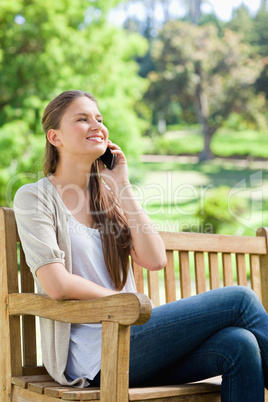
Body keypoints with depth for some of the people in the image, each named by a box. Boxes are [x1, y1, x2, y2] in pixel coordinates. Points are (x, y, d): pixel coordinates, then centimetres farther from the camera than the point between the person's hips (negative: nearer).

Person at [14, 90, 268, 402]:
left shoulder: (108, 196, 19)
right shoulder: (35, 197, 0)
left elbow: (155, 260, 3)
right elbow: (56, 284, -13)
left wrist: (122, 187, 3)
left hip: (128, 335, 6)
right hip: (93, 354, -6)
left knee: (238, 345, -23)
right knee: (239, 300, -14)